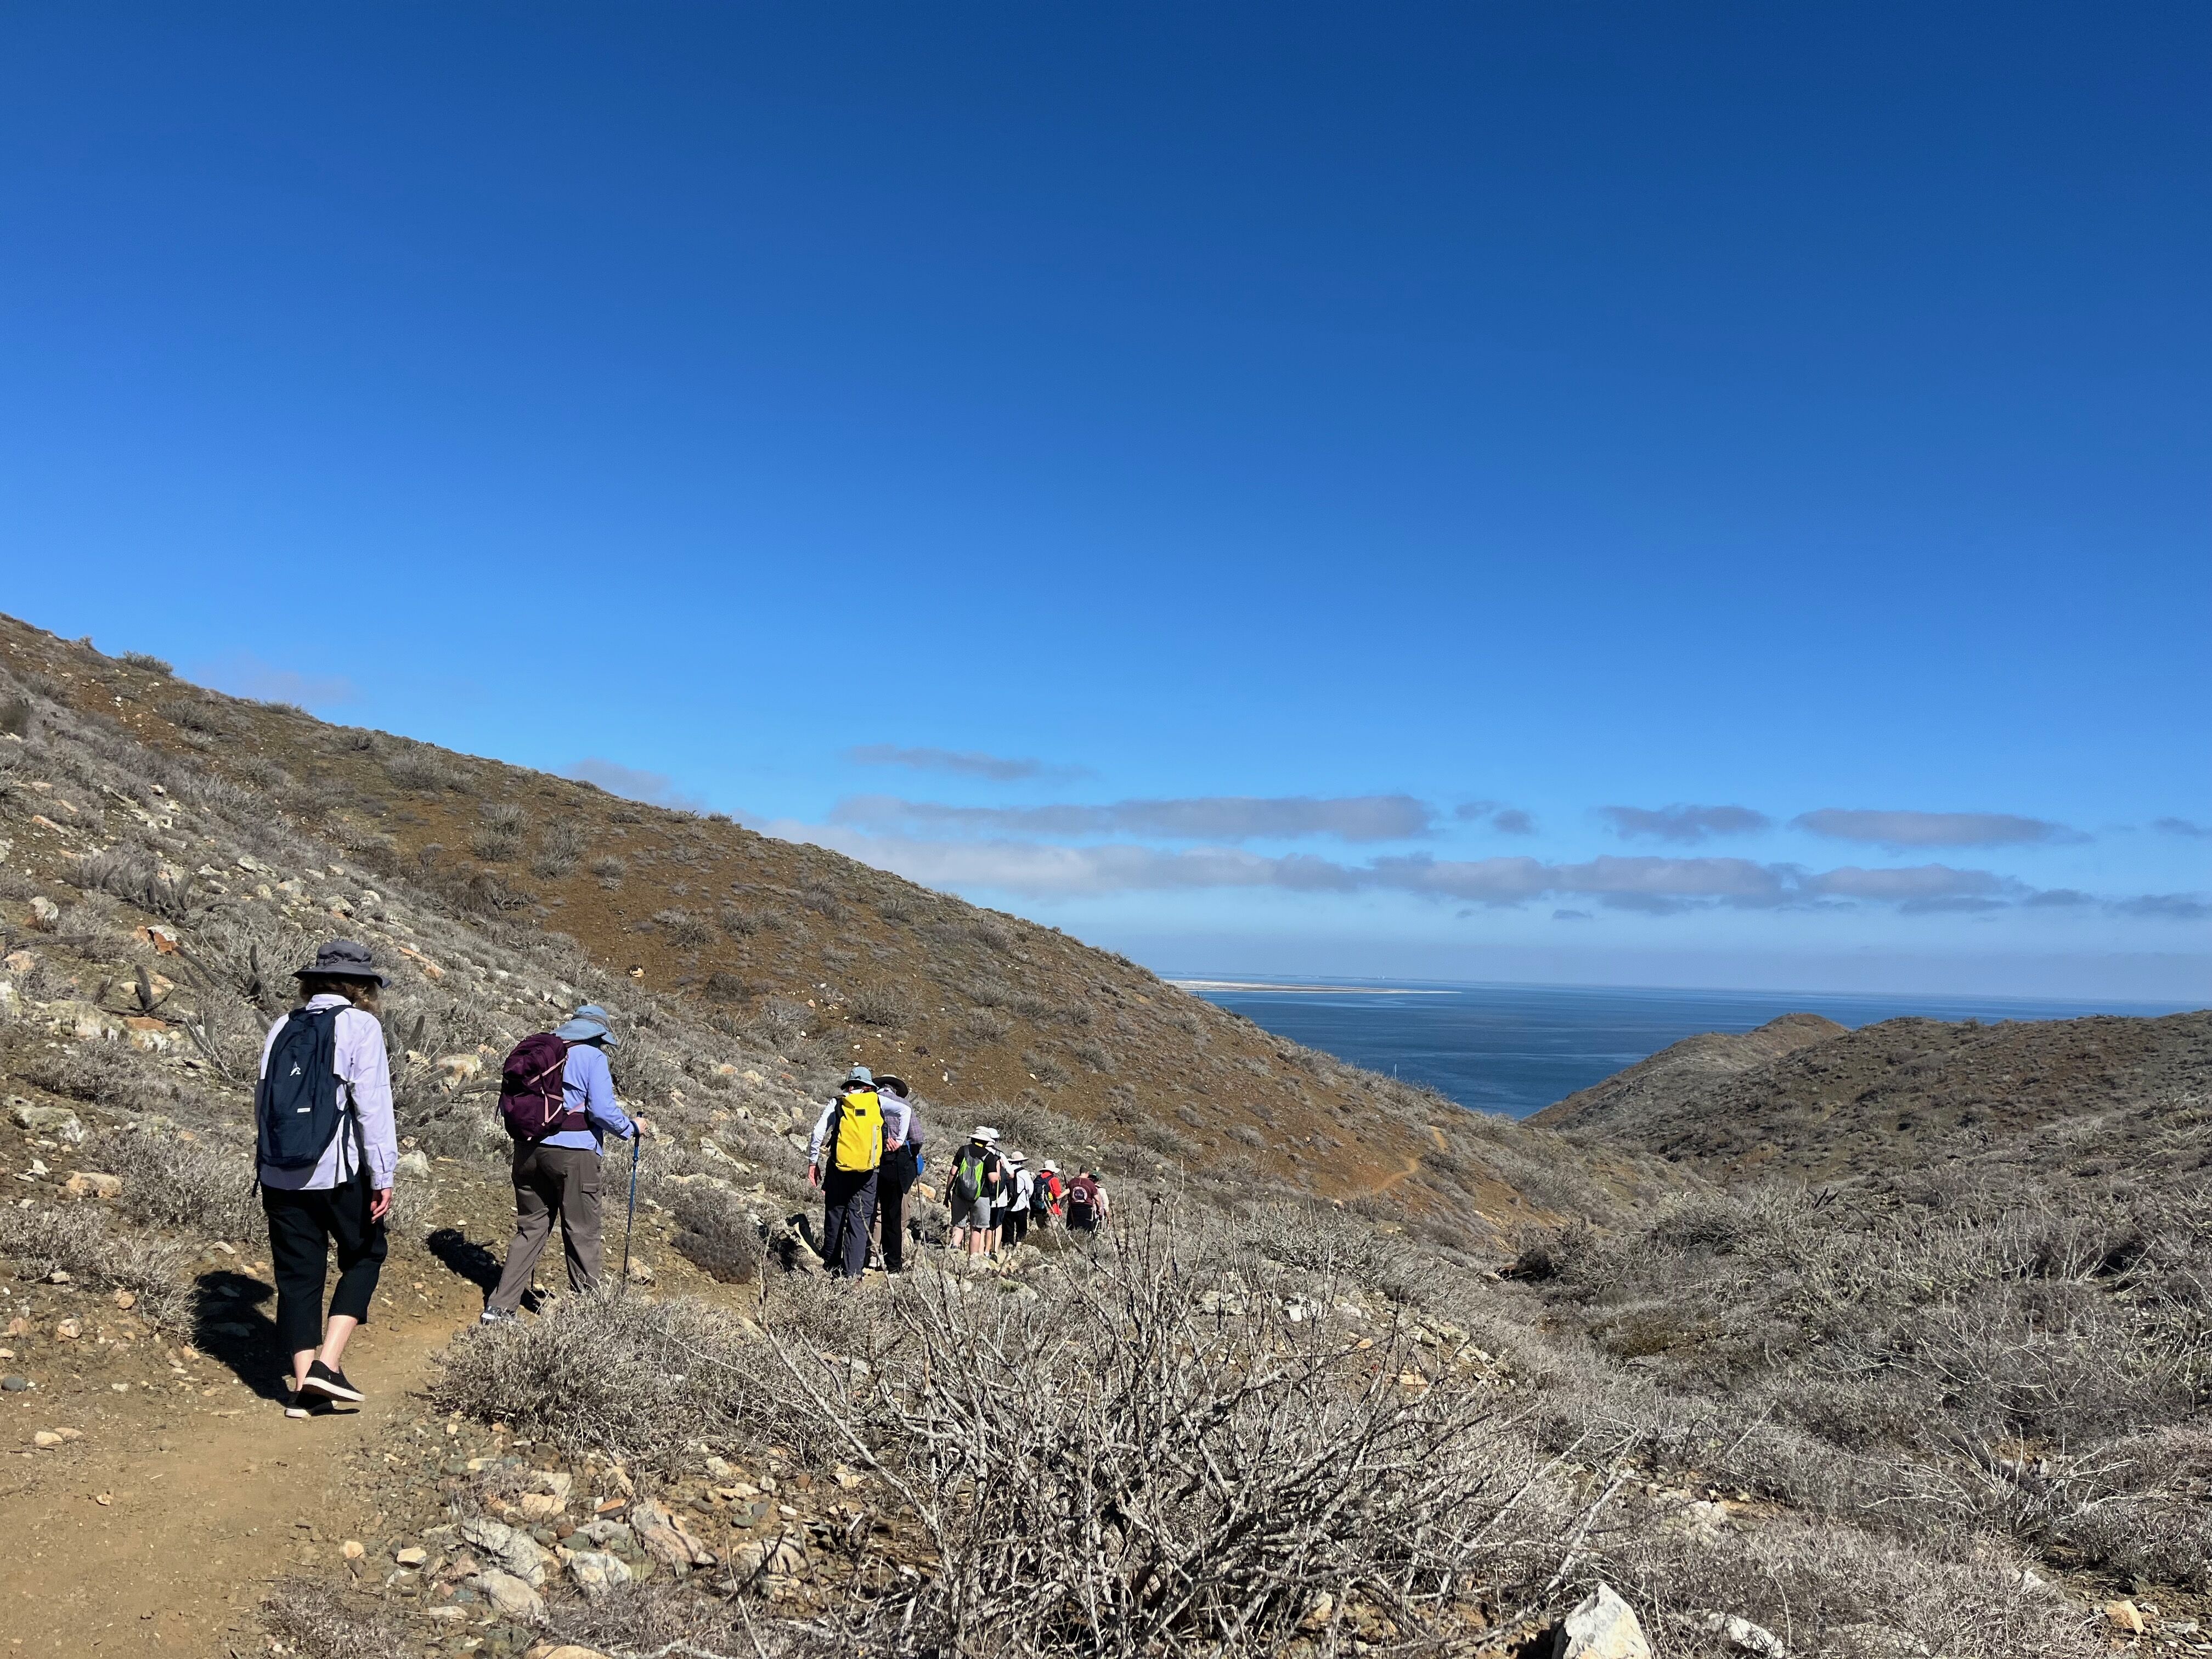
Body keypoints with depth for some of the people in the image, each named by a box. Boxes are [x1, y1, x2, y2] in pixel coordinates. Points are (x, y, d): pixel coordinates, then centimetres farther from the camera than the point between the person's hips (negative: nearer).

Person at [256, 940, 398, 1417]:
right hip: (341, 1174, -5)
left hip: (280, 1176, 5)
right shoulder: (360, 1025, -6)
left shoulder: (282, 1028, 11)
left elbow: (262, 1101, 16)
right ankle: (327, 1363, 1)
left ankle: (305, 1387, 12)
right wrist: (382, 1177, -11)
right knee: (363, 1257, 13)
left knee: (298, 1274, 11)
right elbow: (372, 1105, -13)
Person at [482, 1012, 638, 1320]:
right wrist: (631, 1129, 3)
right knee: (582, 1232, 5)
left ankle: (500, 1307, 10)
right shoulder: (593, 1057, -4)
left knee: (530, 1228, 13)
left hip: (528, 1149, 6)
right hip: (572, 1151, -6)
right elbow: (603, 1108, -13)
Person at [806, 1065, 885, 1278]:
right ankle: (852, 1271, -4)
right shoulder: (877, 1101, 8)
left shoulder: (837, 1103, 6)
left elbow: (819, 1132, 0)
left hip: (840, 1168, 0)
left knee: (835, 1214, 15)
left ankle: (832, 1264, 21)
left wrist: (813, 1162, 6)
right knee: (860, 1219, 1)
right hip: (868, 1172, 0)